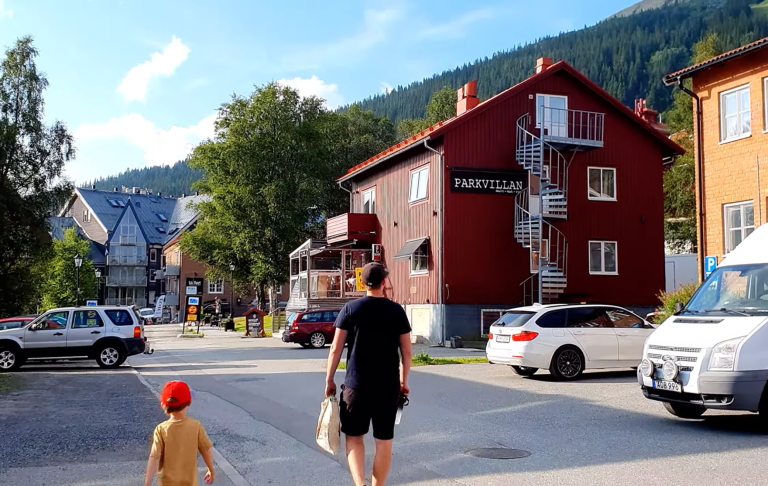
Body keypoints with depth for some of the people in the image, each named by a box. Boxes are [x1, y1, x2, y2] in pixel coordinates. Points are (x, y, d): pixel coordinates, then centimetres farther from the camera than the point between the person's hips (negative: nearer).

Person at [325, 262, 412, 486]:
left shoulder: (350, 308, -4)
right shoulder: (397, 311, -1)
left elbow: (336, 349, -4)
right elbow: (406, 352, 1)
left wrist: (329, 380, 6)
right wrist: (403, 381, 15)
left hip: (356, 384, -1)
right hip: (388, 386, 1)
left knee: (354, 437, 12)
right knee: (384, 441, 11)